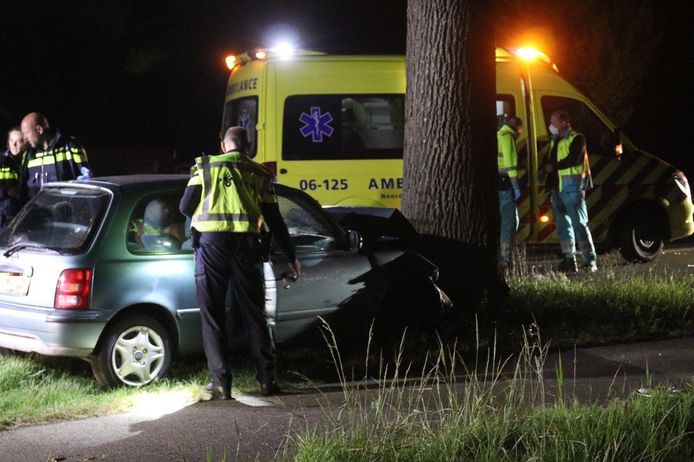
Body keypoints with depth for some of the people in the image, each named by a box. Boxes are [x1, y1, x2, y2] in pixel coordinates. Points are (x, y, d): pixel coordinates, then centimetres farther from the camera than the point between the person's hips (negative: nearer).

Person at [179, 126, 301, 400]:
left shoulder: (205, 167, 7)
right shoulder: (259, 174, 11)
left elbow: (185, 207, 6)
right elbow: (274, 220, 10)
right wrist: (291, 257, 17)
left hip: (211, 243, -1)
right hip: (246, 244, 2)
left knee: (213, 316, 4)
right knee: (253, 315, 12)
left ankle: (221, 383, 0)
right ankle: (267, 380, 13)